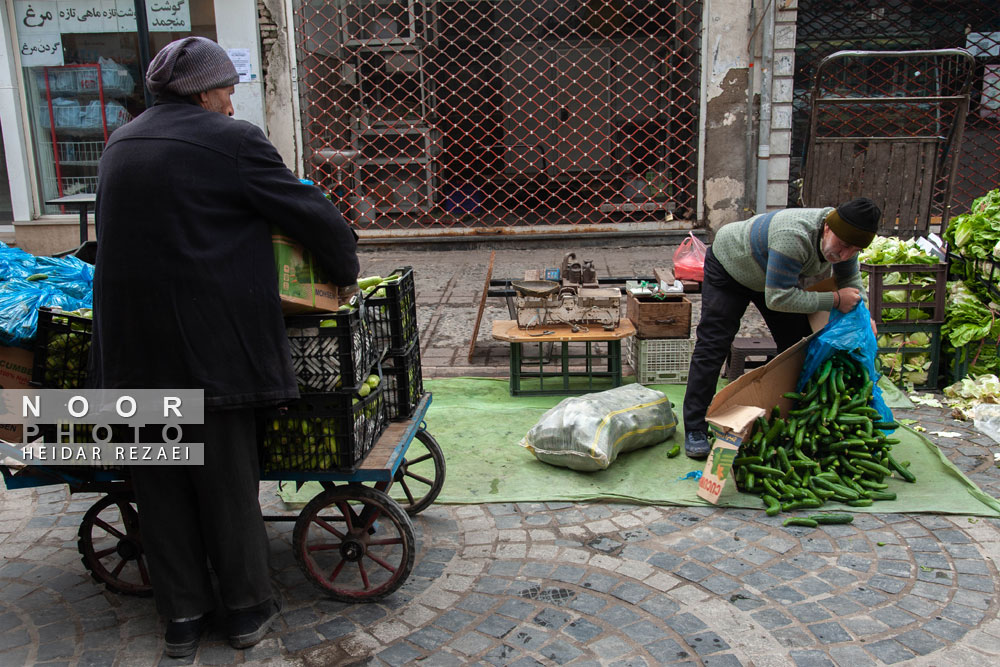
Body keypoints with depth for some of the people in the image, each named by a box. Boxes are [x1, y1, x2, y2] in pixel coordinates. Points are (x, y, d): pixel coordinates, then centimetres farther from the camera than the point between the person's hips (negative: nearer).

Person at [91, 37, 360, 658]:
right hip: (210, 343, -6)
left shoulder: (119, 145, 13)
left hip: (132, 343, 6)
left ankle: (184, 613, 25)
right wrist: (346, 270, 10)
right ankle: (248, 607, 22)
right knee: (228, 479, 7)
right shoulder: (233, 140, -8)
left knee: (160, 482, 13)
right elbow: (313, 215, -6)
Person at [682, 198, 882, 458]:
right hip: (728, 266, -7)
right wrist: (835, 300, -35)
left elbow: (851, 280, 0)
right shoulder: (794, 236, -44)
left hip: (772, 275, 8)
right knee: (712, 347, -13)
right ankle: (695, 430, -9)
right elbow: (777, 298, -41)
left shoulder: (843, 236, -19)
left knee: (797, 343, 4)